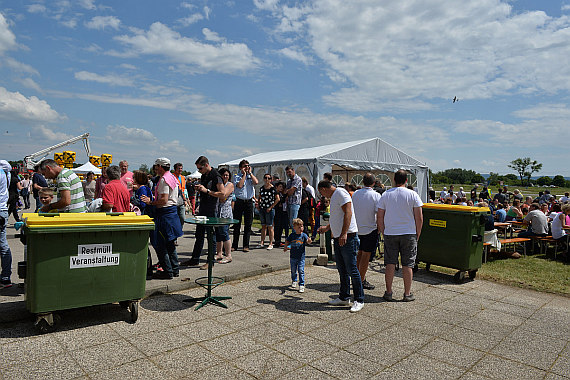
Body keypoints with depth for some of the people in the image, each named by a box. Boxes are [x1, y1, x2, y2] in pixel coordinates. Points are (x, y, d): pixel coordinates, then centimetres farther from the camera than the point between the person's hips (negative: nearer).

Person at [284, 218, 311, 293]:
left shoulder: (303, 235, -5)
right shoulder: (292, 235, 1)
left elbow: (308, 241, -19)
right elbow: (287, 241, 14)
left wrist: (309, 240, -41)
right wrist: (285, 247, 1)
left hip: (301, 257, -3)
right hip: (293, 256, 3)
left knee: (301, 271, -5)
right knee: (293, 270, 16)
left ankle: (301, 285, 4)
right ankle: (294, 281, 38)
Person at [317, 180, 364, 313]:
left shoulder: (340, 193, -10)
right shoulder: (334, 196, 21)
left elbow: (348, 213, -22)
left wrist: (344, 233, -28)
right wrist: (326, 228, 41)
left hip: (348, 237, -10)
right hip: (338, 238, 10)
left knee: (352, 269, -5)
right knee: (342, 270, 15)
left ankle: (359, 300, 4)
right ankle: (344, 297, 25)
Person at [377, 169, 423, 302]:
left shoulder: (385, 195, 1)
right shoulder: (413, 195, -4)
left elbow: (380, 218, 2)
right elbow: (419, 218, -4)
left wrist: (383, 233, 12)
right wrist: (417, 234, 7)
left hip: (390, 233, 1)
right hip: (409, 233, -1)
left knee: (390, 263, 6)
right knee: (408, 264, 6)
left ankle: (388, 292, 11)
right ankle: (407, 294, 11)